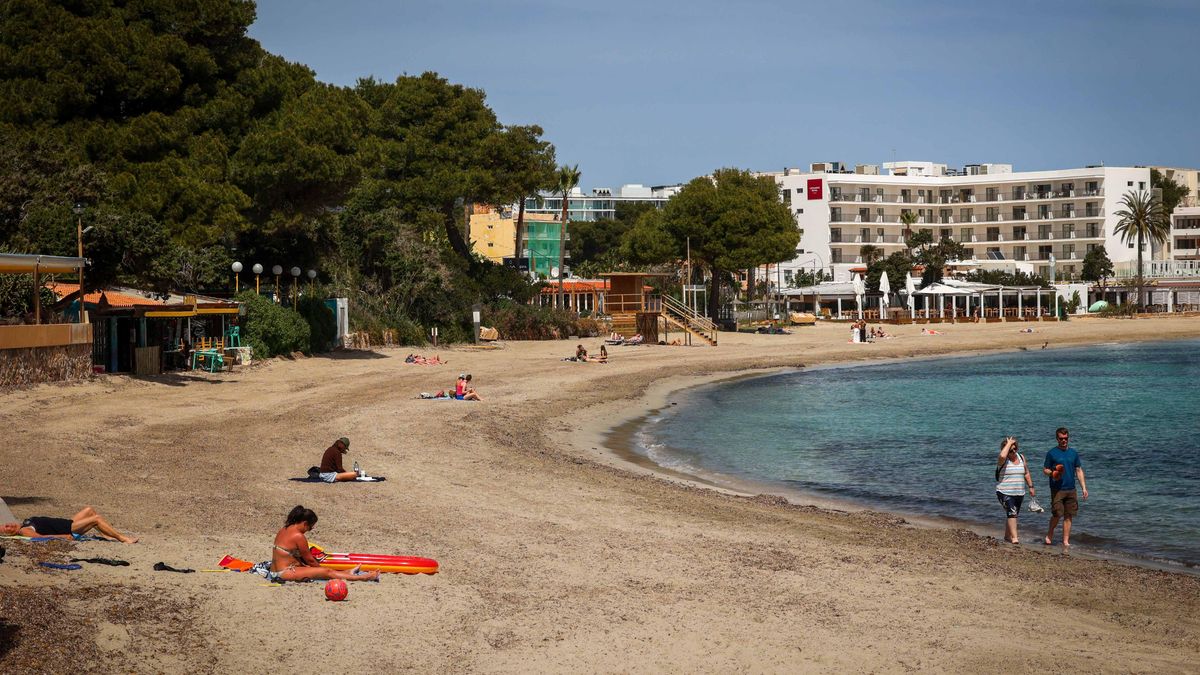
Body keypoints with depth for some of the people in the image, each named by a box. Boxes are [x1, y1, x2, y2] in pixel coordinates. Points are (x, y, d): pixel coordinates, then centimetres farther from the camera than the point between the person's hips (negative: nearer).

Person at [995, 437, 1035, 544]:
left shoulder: (1021, 457, 8)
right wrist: (1009, 443, -23)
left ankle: (1007, 535, 28)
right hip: (1005, 492, -6)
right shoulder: (1003, 460, -9)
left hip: (1019, 493, 6)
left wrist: (1031, 487, 15)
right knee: (1011, 513, -17)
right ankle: (1014, 537, -19)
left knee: (1013, 514, 14)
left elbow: (1026, 473, 17)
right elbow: (1002, 456, -36)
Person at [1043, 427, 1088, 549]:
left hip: (1071, 490, 4)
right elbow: (1045, 470, 3)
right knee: (1057, 514, -9)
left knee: (1068, 516, 2)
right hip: (1057, 489, -4)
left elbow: (1079, 471, 14)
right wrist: (1052, 473, -19)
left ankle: (1066, 542, 7)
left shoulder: (1073, 453, 11)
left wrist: (1084, 487, 8)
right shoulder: (1052, 453, 0)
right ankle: (1049, 534, 17)